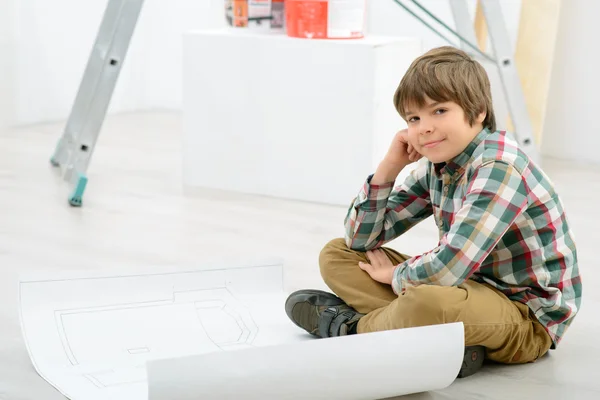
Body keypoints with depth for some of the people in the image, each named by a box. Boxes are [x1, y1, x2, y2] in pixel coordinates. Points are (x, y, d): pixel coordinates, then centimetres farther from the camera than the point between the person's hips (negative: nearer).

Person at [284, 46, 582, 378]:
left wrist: (394, 274, -10)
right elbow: (360, 240, 5)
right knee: (337, 254, 6)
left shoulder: (498, 167, -23)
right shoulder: (435, 167, 2)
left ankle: (350, 327, -6)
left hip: (528, 318, -9)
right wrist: (389, 166, -9)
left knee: (425, 300, -41)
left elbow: (448, 269, -32)